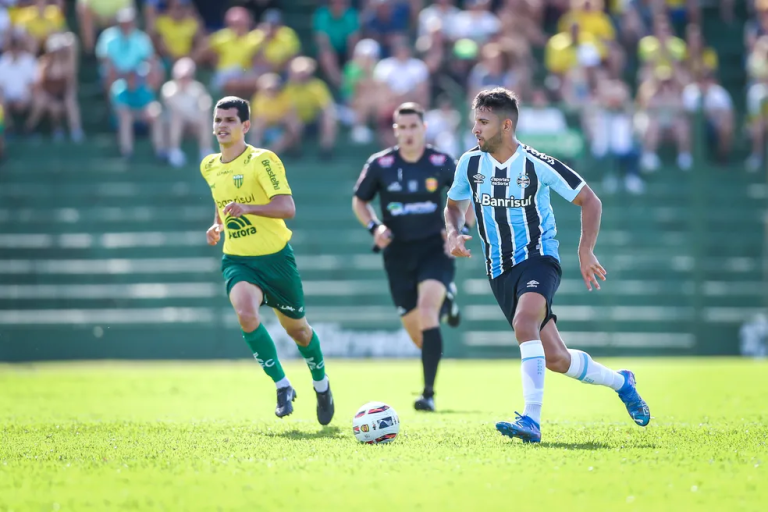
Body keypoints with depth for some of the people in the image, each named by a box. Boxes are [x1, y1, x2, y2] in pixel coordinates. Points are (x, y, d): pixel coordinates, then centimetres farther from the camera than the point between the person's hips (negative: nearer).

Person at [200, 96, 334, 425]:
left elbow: (287, 208, -22)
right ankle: (282, 385, -11)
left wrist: (246, 208, -35)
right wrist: (217, 226, 8)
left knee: (296, 328, 10)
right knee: (246, 314, -27)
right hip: (237, 260, 3)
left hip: (275, 256, -3)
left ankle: (321, 385, 39)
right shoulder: (209, 167, 8)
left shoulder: (262, 160, -13)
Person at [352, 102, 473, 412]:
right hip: (398, 253, 2)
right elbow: (359, 201, 10)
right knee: (417, 335, 4)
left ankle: (429, 393, -24)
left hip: (434, 247, -2)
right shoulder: (380, 164, -2)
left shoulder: (442, 163, -4)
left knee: (426, 309, -26)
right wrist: (374, 227, -9)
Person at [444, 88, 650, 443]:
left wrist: (585, 250, -9)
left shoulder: (537, 165, -11)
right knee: (555, 359, 6)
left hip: (538, 259, -5)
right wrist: (453, 233, -5)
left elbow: (589, 201, -1)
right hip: (499, 271, 5)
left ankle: (531, 421, -37)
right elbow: (454, 205, 17)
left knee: (524, 324, -35)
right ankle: (620, 381, 33)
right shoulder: (470, 163, 0)